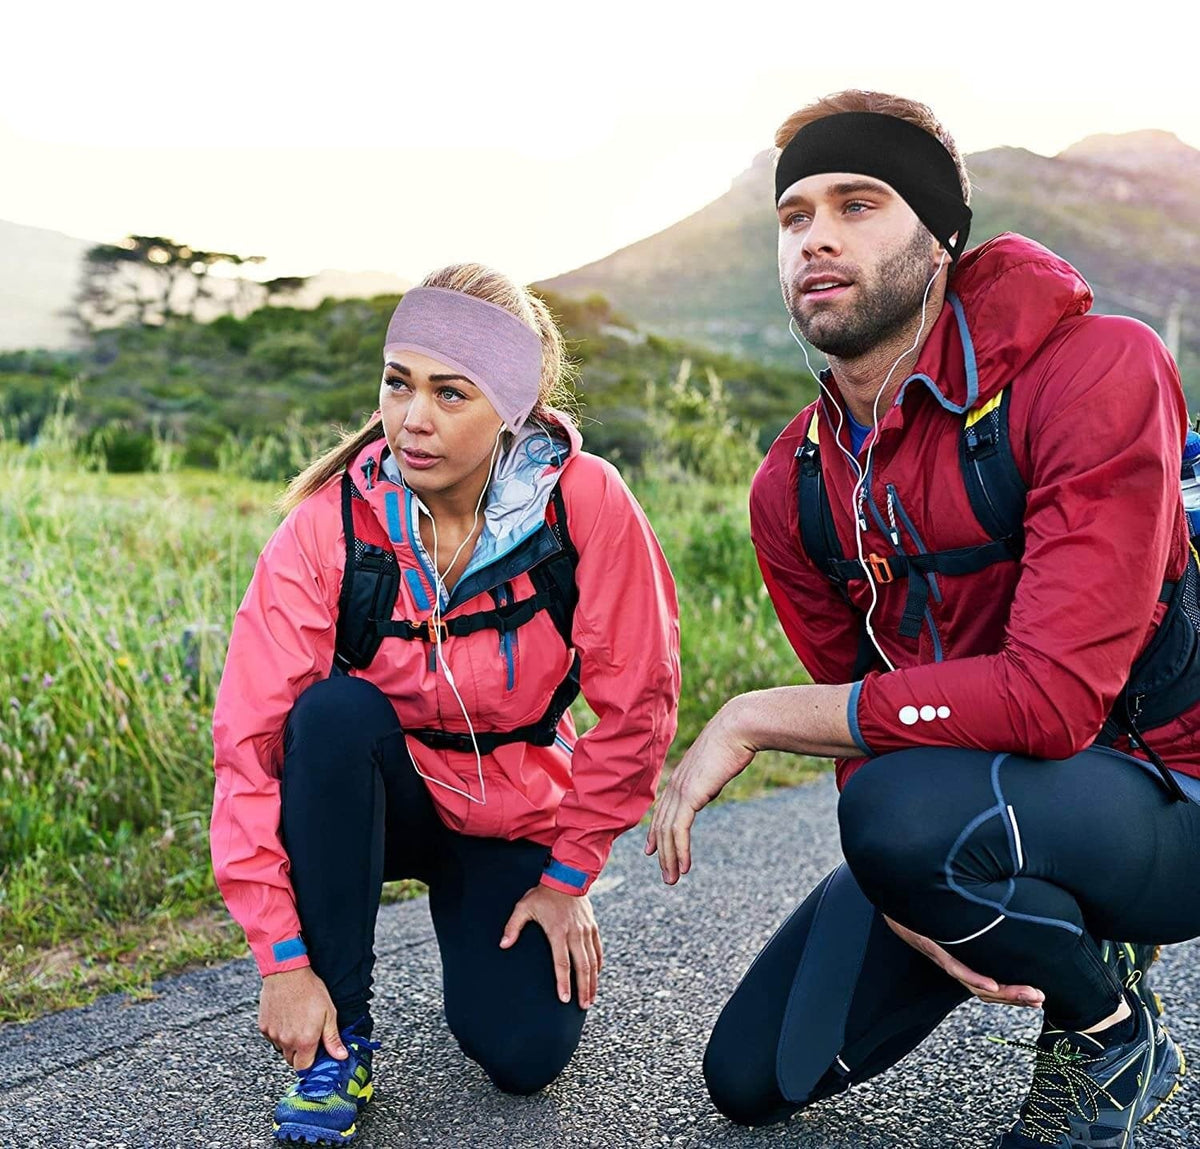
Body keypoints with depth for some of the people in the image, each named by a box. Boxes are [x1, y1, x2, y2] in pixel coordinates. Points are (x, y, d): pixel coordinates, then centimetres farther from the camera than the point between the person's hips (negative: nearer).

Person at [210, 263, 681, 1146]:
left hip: (512, 814, 0)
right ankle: (340, 1036, -17)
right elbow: (251, 741, -22)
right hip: (366, 802, 0)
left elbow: (636, 703, -13)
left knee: (525, 1053, -16)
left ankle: (509, 927, 21)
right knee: (334, 711, -33)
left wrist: (569, 876, -6)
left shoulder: (587, 502, -22)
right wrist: (283, 956, -25)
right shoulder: (327, 525, -22)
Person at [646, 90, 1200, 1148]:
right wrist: (905, 899, -17)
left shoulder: (1097, 371, -23)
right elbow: (865, 727, 4)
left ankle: (1113, 1033, -4)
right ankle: (1057, 935, 23)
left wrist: (755, 719, -25)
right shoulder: (793, 491, -2)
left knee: (907, 812, -37)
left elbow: (1053, 695, -31)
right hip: (973, 792, 7)